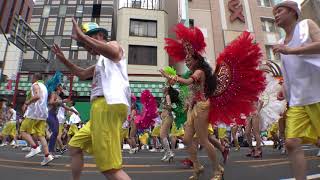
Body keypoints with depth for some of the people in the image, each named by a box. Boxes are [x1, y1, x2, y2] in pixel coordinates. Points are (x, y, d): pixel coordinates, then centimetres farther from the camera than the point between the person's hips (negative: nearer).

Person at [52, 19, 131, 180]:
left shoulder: (113, 44, 6)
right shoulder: (102, 61, 33)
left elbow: (114, 52, -22)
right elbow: (82, 74, 43)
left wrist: (81, 36, -21)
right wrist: (63, 60, 33)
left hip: (109, 106, -11)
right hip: (101, 108, 11)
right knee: (74, 146, 23)